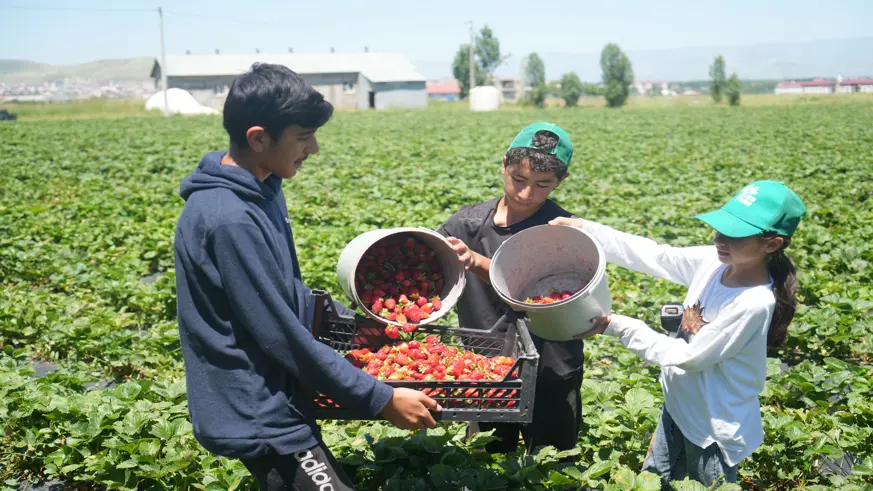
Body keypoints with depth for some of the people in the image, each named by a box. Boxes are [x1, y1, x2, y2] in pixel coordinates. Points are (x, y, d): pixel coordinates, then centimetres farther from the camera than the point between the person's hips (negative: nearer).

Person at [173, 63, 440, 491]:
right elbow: (281, 335, -23)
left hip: (271, 403, 10)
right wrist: (382, 400, -18)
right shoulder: (228, 221, -25)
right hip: (260, 418, -10)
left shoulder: (260, 192, 5)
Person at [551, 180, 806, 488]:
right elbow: (653, 256, -6)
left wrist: (618, 327, -23)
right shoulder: (712, 261, -12)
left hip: (715, 430, -7)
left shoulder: (754, 303, -31)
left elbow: (688, 357, -25)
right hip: (678, 407, 7)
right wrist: (585, 229, -15)